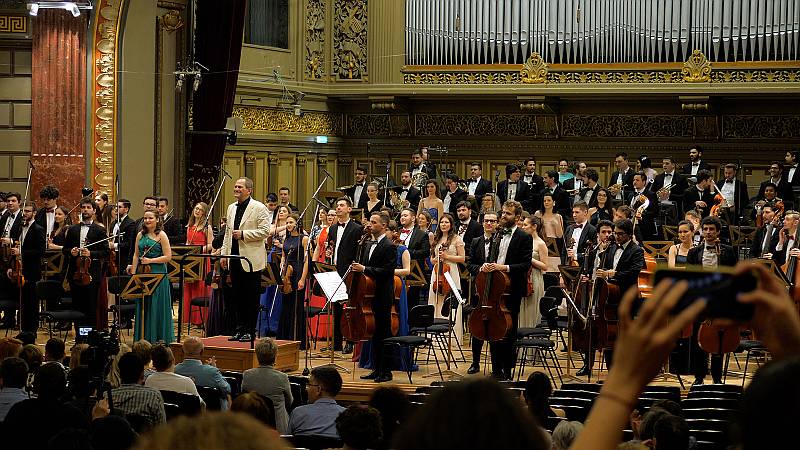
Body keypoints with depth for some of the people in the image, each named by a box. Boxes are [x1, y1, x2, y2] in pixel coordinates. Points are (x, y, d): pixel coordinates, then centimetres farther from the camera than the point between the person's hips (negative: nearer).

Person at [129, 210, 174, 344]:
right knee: (142, 306, 5)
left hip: (158, 274, -5)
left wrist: (150, 260, -13)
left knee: (156, 306, -3)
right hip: (142, 273, 5)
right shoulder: (140, 235, 12)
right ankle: (143, 337, 11)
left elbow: (168, 257, -7)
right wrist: (132, 273, 4)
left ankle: (159, 338, 3)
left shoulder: (161, 235, -2)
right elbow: (136, 255, 12)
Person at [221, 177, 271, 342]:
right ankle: (240, 329, 16)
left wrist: (243, 234, -18)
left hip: (251, 260, -7)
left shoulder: (259, 208, -6)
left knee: (251, 298, -2)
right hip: (235, 258, 7)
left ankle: (250, 332, 3)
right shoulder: (231, 208, 16)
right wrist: (224, 254, 14)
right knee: (237, 296, 9)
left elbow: (265, 231, -13)